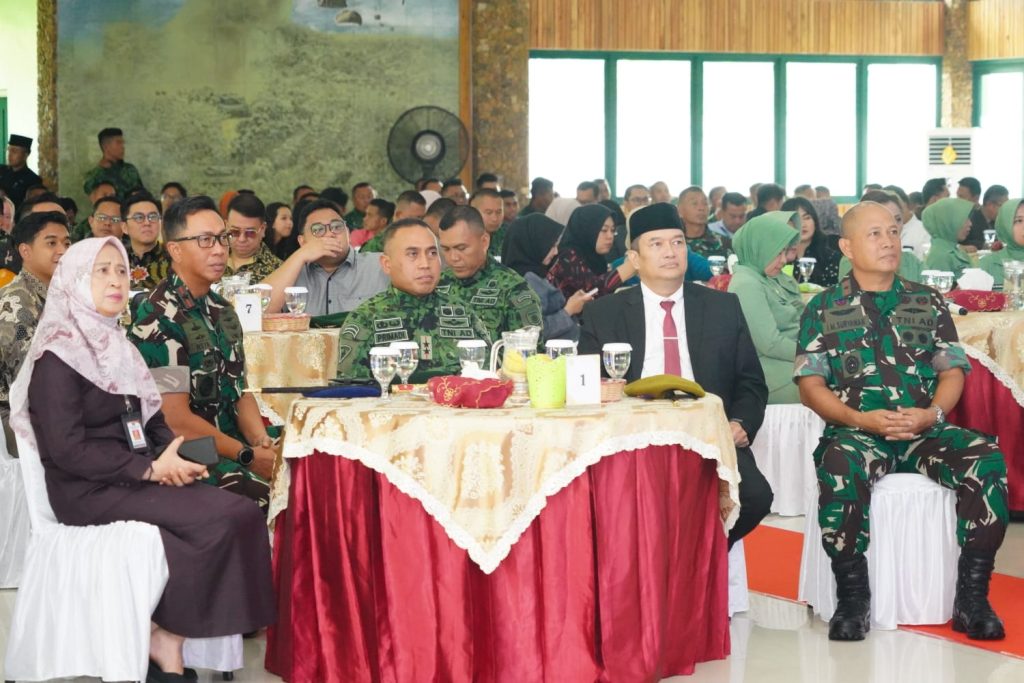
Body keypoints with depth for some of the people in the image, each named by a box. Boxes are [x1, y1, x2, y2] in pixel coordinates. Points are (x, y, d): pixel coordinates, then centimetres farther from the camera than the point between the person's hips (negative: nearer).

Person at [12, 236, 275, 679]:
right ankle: (163, 640, -9)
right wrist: (151, 468, -17)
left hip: (135, 478, 8)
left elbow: (151, 420, 18)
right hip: (88, 492, -8)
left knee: (242, 514, -17)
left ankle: (167, 643, -12)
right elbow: (66, 448, -16)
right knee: (222, 519, -23)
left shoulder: (116, 345, 17)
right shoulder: (58, 356, -9)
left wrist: (175, 455, -5)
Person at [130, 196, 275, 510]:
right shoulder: (158, 319, -13)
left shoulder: (222, 312, 15)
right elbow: (176, 419, -17)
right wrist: (248, 456, -15)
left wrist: (261, 442, -2)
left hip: (231, 452, 8)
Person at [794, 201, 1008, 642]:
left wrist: (932, 413, -11)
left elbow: (953, 372, 11)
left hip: (925, 430, 2)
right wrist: (861, 419, -14)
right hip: (855, 431, -2)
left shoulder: (929, 303, 17)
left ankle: (972, 598, -19)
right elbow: (811, 385, 3)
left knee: (987, 460, -28)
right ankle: (852, 599, -23)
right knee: (838, 468, -38)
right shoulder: (824, 308, 10)